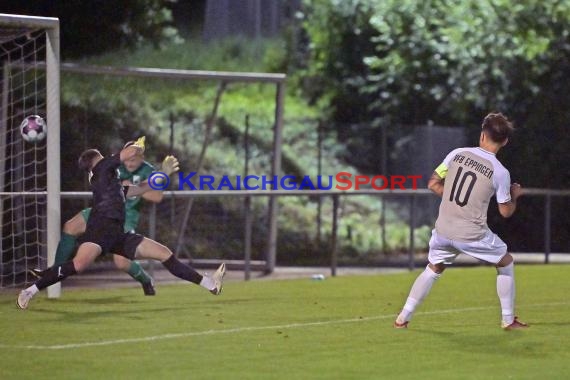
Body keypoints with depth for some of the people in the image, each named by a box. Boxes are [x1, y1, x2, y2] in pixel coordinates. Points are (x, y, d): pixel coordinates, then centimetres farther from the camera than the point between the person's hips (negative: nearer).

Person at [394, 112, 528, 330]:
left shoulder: (457, 154, -1)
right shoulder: (500, 172, -9)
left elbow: (433, 184, 4)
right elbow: (505, 212, 0)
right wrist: (514, 196, 20)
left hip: (443, 231, 3)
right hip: (473, 235, -3)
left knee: (433, 270, 23)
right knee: (506, 263, 20)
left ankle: (403, 318, 15)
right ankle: (508, 320, 21)